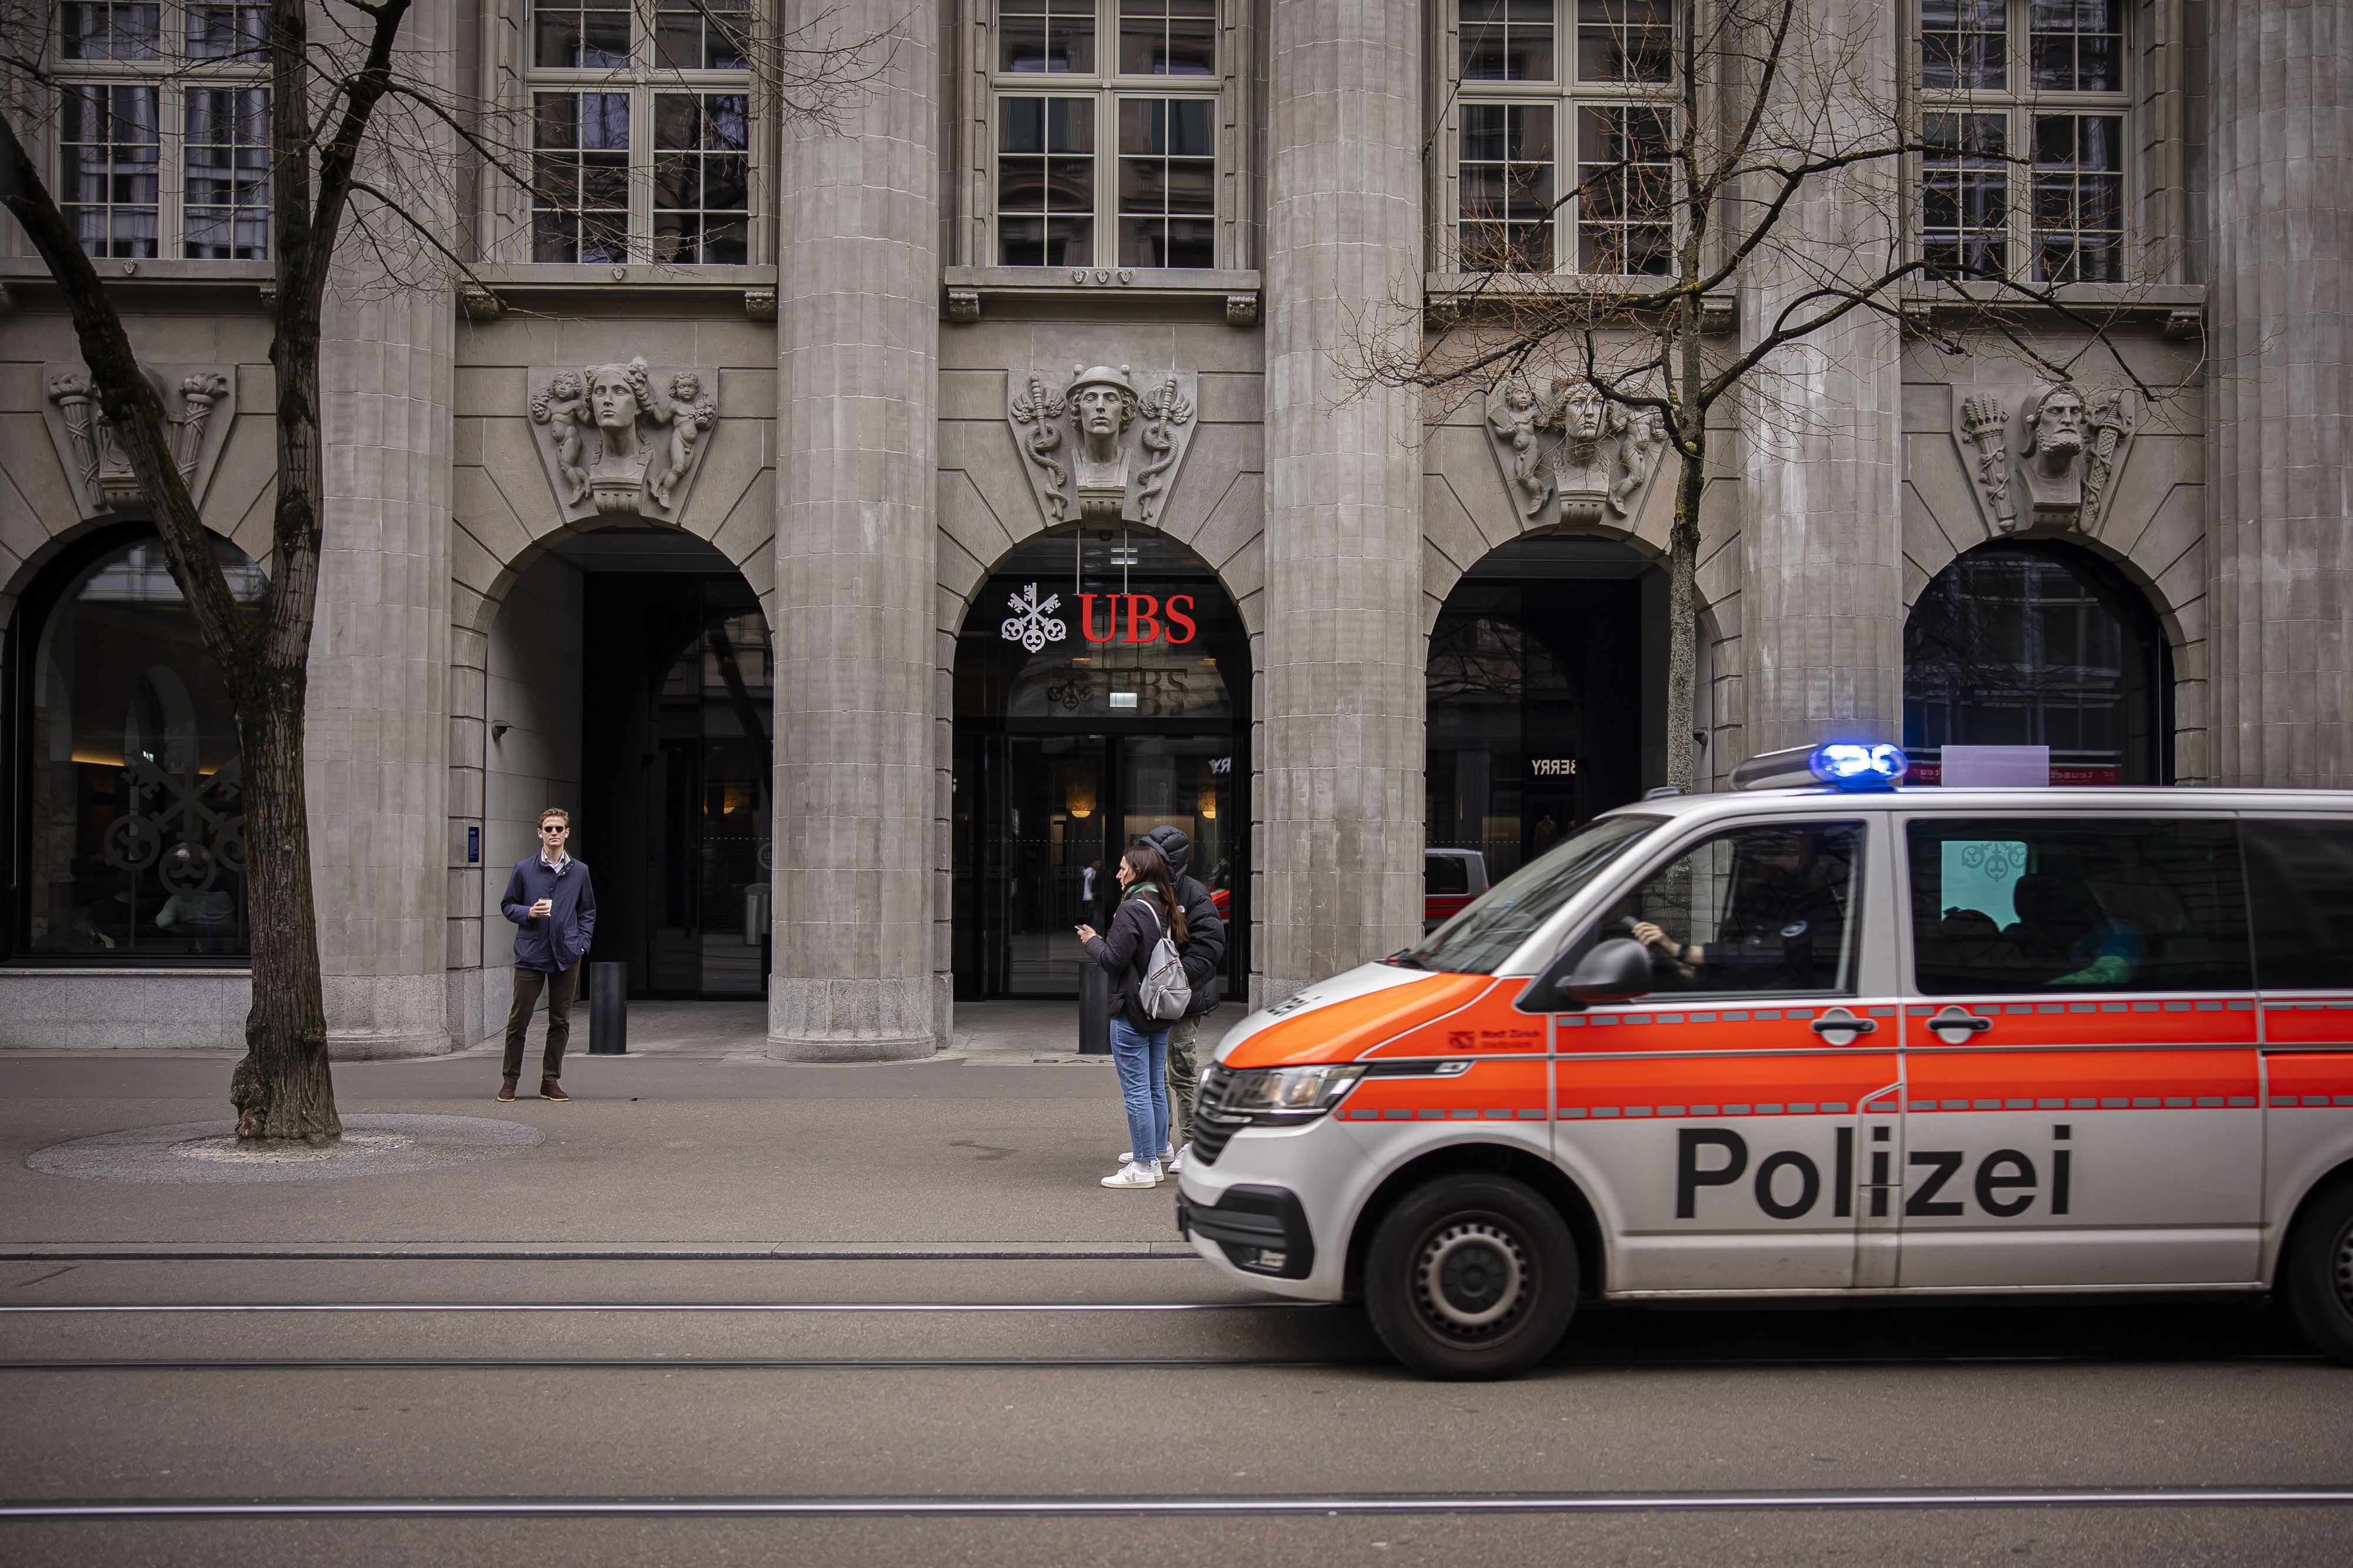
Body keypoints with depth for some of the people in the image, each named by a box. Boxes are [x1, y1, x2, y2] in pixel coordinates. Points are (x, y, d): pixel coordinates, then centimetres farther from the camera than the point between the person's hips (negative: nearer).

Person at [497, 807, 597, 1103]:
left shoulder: (579, 871, 8)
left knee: (560, 1022, 5)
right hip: (530, 954, -2)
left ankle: (551, 1082, 15)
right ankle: (509, 1080, 11)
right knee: (518, 1020, -1)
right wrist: (528, 913, -11)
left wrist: (582, 942, 4)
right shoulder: (524, 869, 2)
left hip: (567, 956, 2)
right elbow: (507, 905, 9)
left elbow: (588, 911, 17)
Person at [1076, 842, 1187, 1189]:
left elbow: (1114, 960, -18)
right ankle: (1155, 1156, 23)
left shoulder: (1132, 910, -17)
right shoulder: (1165, 908, 11)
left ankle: (1142, 1167, -2)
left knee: (1136, 1090, -5)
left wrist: (1093, 941, 1)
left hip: (1132, 1011, -9)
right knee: (1156, 1087, 15)